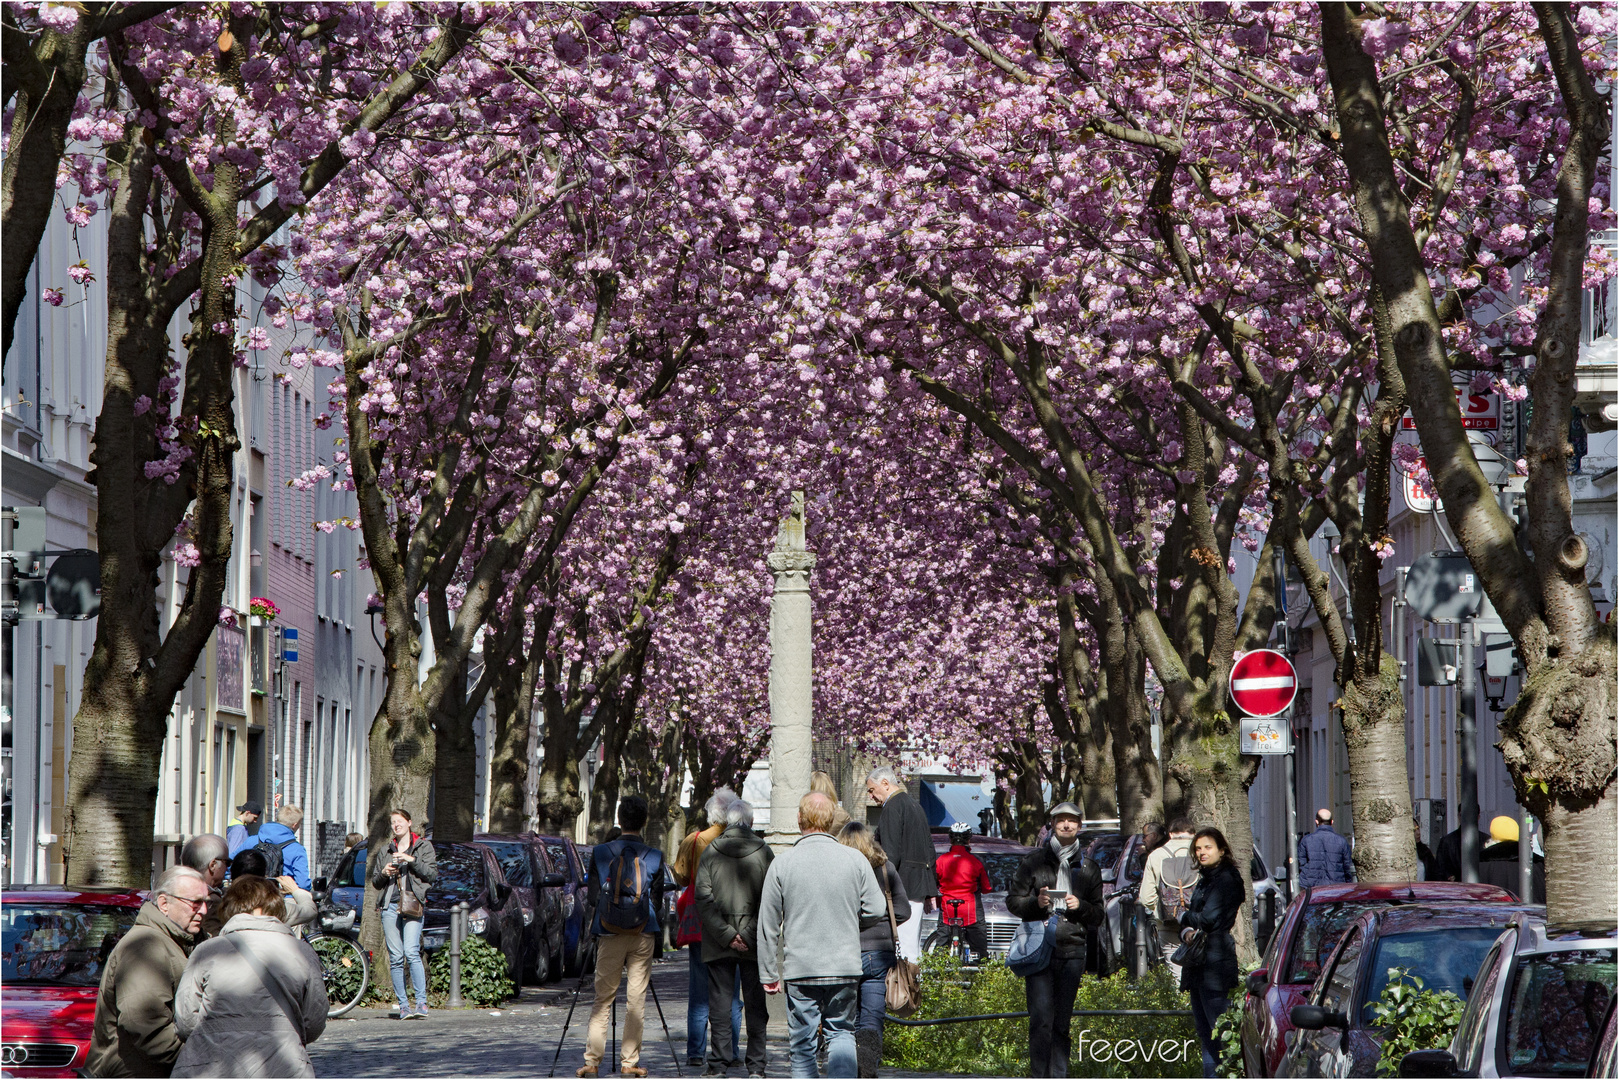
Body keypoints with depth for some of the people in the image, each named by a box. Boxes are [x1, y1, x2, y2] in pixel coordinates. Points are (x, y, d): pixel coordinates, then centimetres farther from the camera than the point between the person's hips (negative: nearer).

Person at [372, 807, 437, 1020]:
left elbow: (432, 874, 1)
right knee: (396, 957, -2)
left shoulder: (423, 846, 10)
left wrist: (412, 860, -10)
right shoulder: (386, 850, 20)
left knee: (411, 952, -19)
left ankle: (421, 1002, -19)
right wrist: (384, 873, 0)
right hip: (389, 905, 4)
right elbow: (375, 881, 21)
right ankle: (403, 1005, 0)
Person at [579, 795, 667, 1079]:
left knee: (602, 999, 6)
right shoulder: (654, 857, -3)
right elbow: (657, 903, 1)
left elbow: (593, 898, 1)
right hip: (642, 934, 0)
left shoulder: (600, 852, -2)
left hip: (609, 934, 0)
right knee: (636, 999, 4)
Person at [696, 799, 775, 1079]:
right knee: (755, 1003, 6)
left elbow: (703, 898, -6)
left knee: (720, 1003, 4)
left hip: (718, 944, 0)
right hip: (755, 944, 0)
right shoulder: (763, 852, -2)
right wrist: (751, 934, -5)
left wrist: (725, 934, -7)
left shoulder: (710, 852, 0)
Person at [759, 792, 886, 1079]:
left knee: (802, 1044, 8)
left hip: (799, 971, -1)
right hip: (845, 969, 1)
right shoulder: (855, 859, -2)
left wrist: (768, 974, 8)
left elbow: (768, 925, 0)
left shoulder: (782, 863, -3)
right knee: (841, 1032, 12)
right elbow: (877, 911, 0)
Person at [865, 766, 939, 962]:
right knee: (913, 943, 11)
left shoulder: (892, 807, -10)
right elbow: (929, 850, 23)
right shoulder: (915, 805, 19)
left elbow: (891, 853, -18)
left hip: (903, 886, -10)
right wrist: (931, 890, 26)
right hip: (920, 885, 10)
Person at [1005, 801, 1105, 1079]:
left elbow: (1098, 916, 15)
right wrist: (1035, 903, -10)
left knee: (1062, 1022, 3)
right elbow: (1013, 900, 10)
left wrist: (1081, 907, -7)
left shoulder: (1088, 868, 14)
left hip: (1072, 951, 2)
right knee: (1041, 1019, -11)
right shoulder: (1034, 861, 9)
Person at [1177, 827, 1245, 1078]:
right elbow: (1190, 919, 19)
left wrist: (1186, 916, 2)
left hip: (1215, 963, -10)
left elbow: (1209, 918, -18)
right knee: (1205, 1033, 10)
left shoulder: (1226, 879, -10)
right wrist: (1187, 931, -4)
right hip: (1198, 963, 10)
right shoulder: (1205, 879, 19)